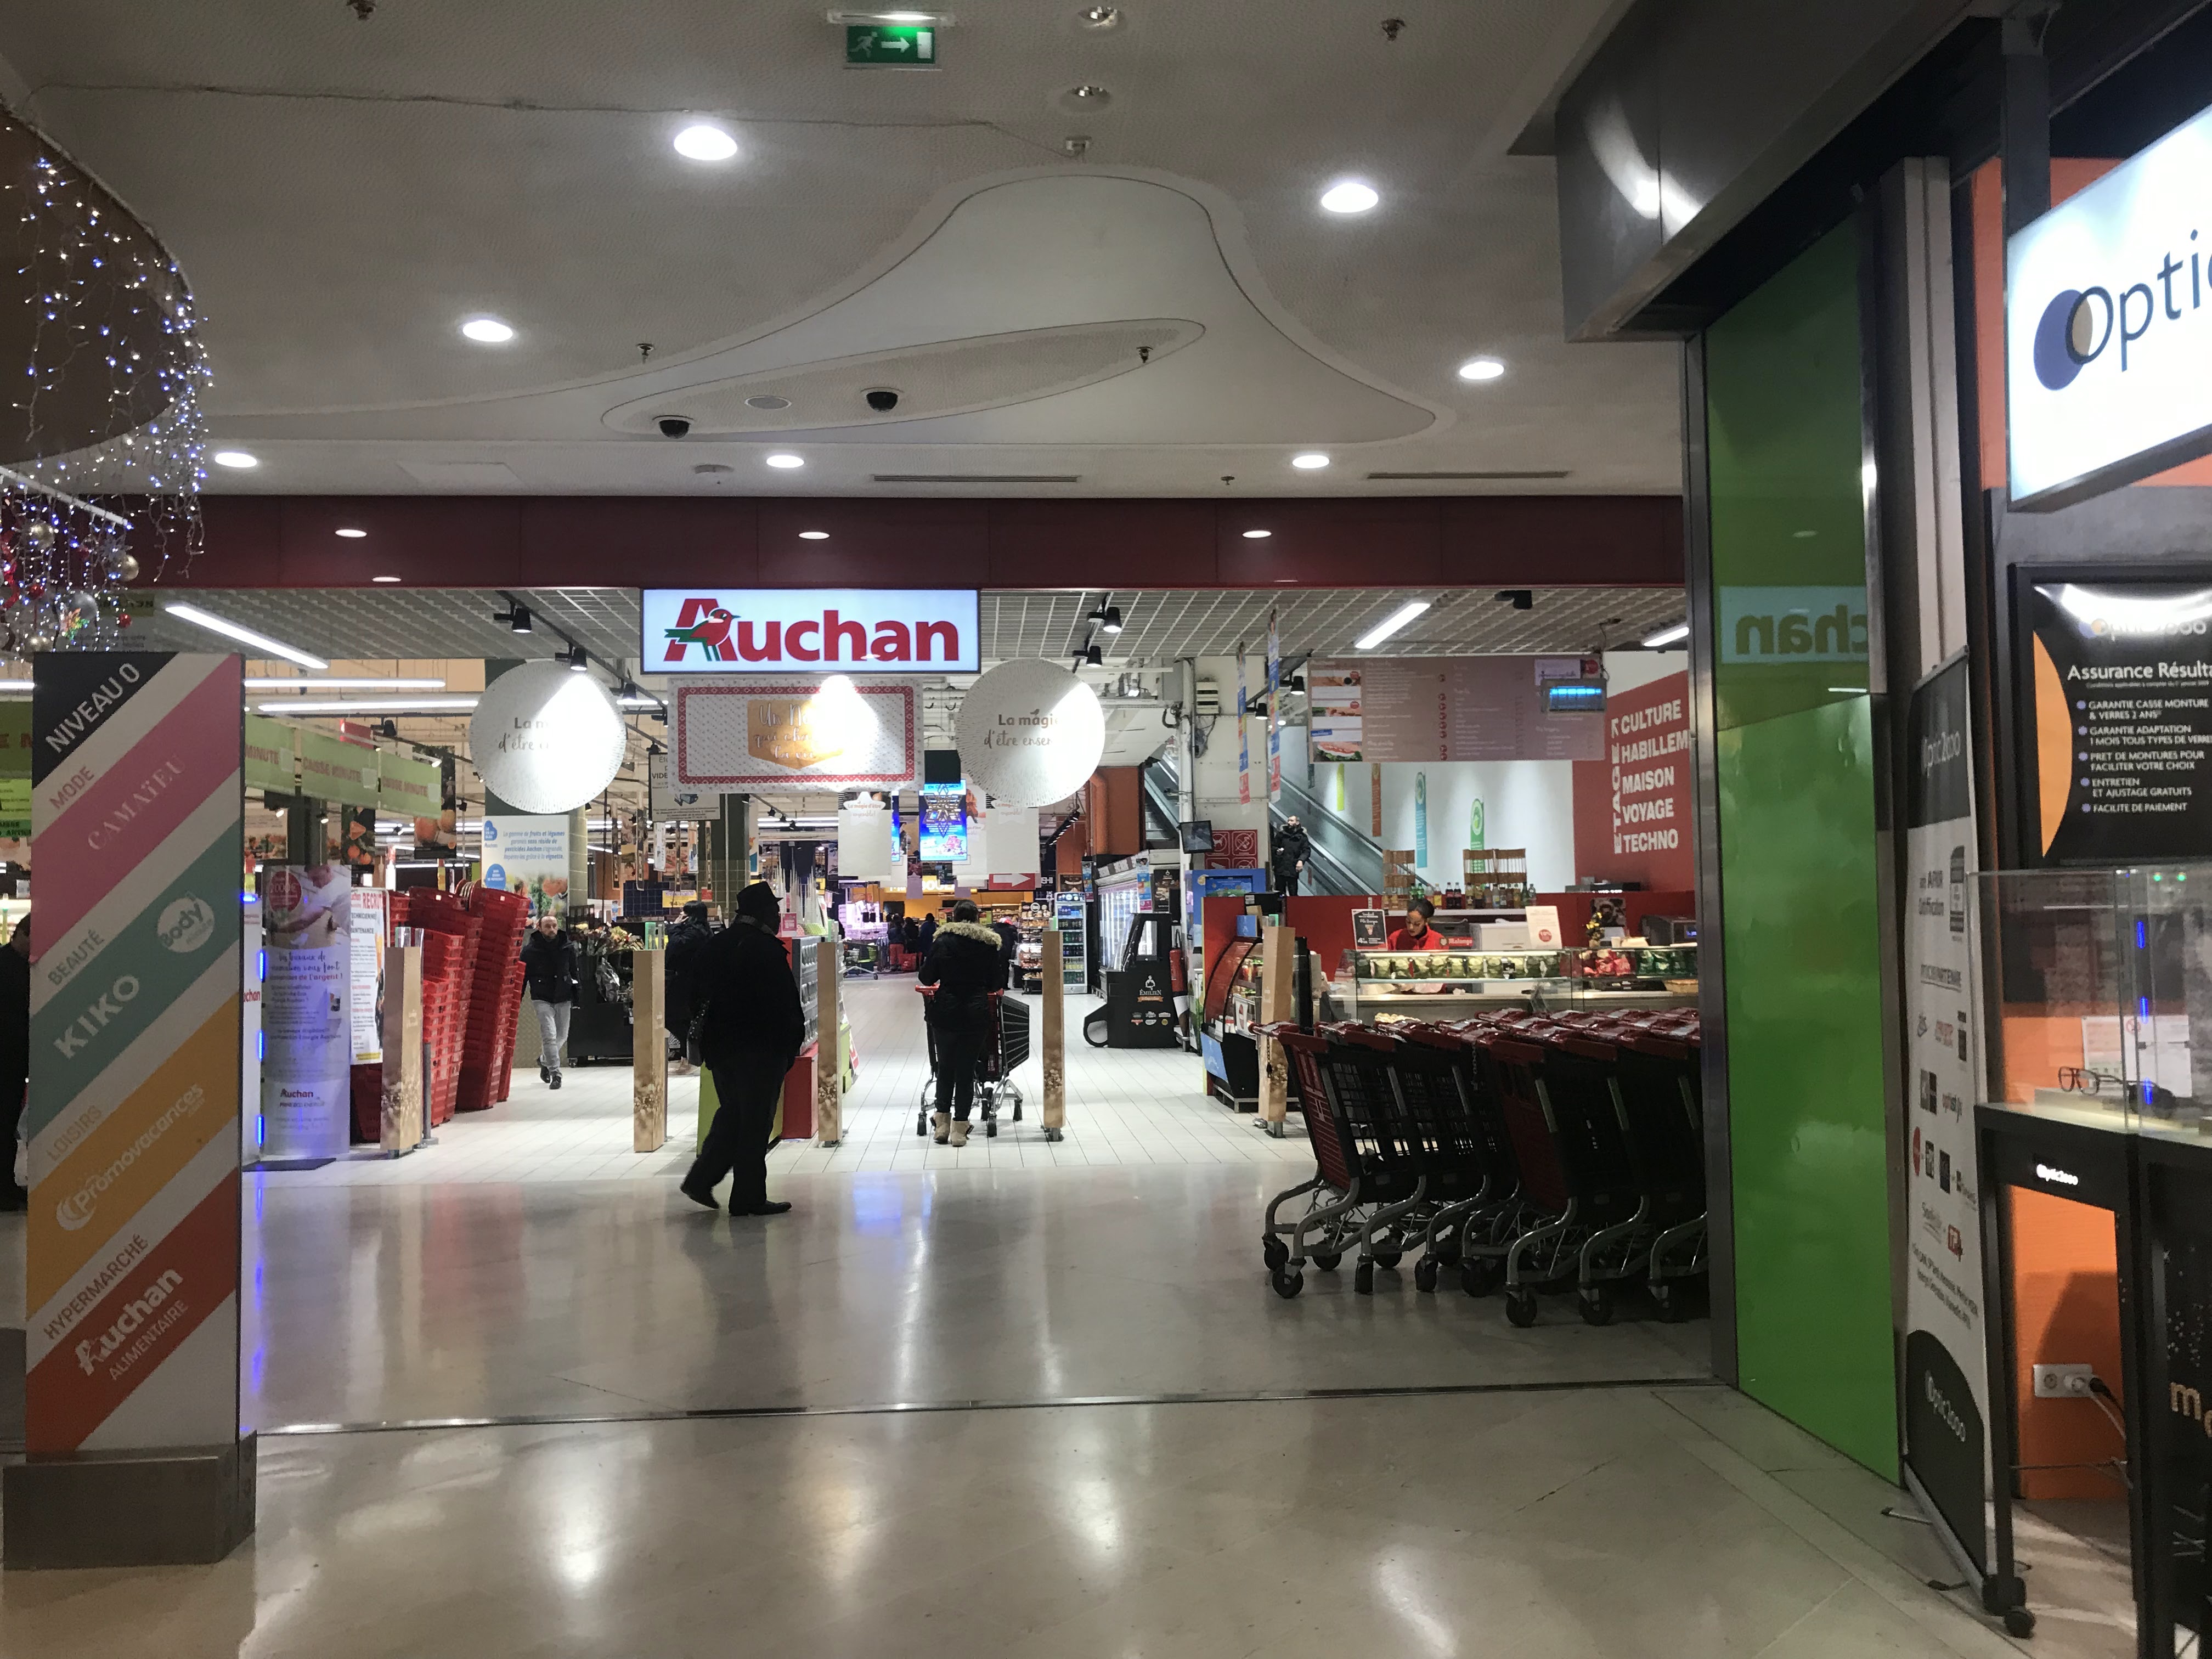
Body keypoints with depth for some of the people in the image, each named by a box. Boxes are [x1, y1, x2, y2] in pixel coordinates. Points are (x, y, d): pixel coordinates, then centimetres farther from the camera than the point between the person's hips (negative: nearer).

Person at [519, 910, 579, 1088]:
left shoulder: (568, 947, 0)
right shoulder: (530, 949, -7)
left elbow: (574, 973, 10)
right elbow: (522, 976, -1)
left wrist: (576, 997, 8)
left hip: (563, 999, 3)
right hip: (542, 998, -3)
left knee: (562, 1036, 11)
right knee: (549, 1035, -14)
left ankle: (544, 1060, 39)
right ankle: (555, 1073, -6)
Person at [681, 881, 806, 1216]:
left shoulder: (714, 946, 8)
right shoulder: (769, 949, -15)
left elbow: (699, 992, 13)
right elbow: (786, 1001, -15)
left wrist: (706, 1035, 18)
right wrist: (794, 1038, -5)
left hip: (720, 1046, 7)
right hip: (761, 1048, -7)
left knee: (730, 1114, 19)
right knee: (756, 1122, 1)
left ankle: (700, 1180, 14)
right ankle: (748, 1197, 6)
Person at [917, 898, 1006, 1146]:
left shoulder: (942, 941, 0)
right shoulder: (991, 943, 2)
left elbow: (926, 978, 2)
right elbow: (997, 983, 5)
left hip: (946, 1011, 0)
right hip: (977, 1013, 0)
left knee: (945, 1065, 15)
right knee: (967, 1067, 5)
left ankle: (942, 1121, 18)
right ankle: (960, 1128, 5)